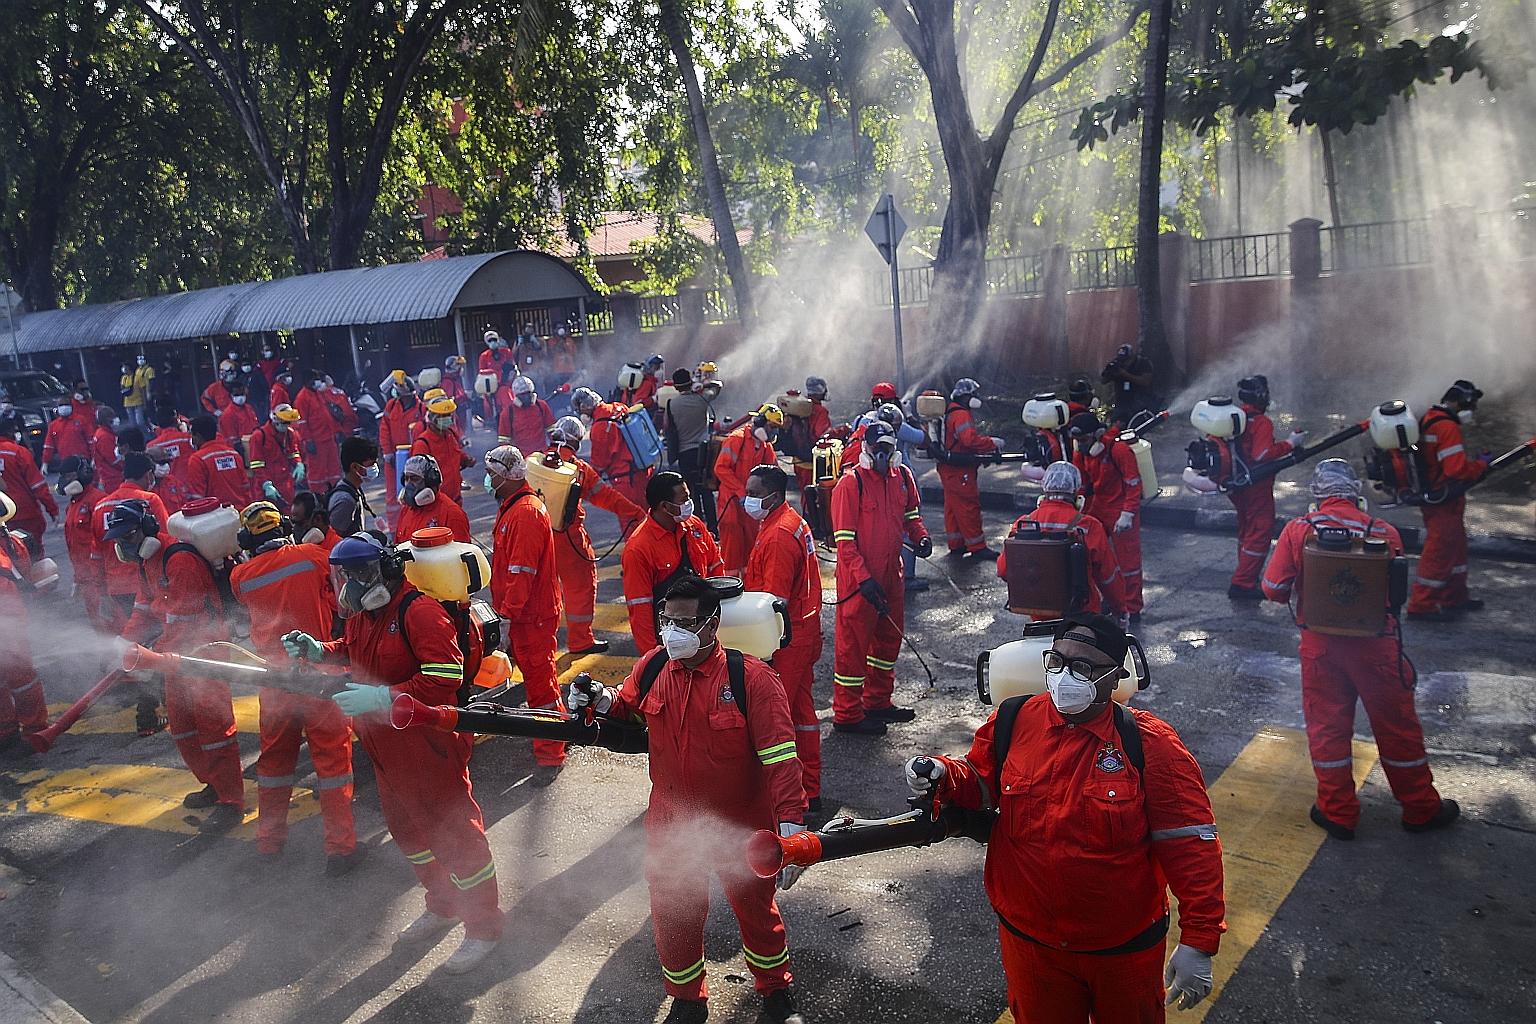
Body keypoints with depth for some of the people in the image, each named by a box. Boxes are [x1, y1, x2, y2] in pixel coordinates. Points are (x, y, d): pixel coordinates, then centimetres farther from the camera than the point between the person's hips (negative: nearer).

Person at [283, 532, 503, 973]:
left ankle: (483, 927, 20)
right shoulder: (360, 614, 4)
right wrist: (317, 651, 4)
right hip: (387, 749, 10)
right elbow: (351, 651, 23)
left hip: (428, 746, -10)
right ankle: (442, 906, 45)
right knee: (407, 828, 23)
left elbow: (445, 681, -31)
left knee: (454, 833, 3)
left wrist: (381, 696, -33)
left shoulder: (420, 612, -25)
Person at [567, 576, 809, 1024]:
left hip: (741, 828, -3)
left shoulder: (750, 677, -22)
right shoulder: (651, 667, -8)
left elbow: (780, 755, -24)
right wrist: (601, 700, -10)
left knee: (755, 908, 20)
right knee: (673, 916, 19)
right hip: (672, 826, 3)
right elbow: (625, 709, 13)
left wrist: (790, 823, -32)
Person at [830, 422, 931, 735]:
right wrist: (864, 578, -24)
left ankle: (878, 701, 37)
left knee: (889, 637, 19)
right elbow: (844, 539, -18)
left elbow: (910, 514, 19)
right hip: (858, 578, -8)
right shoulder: (851, 483, -16)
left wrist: (921, 536, -2)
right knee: (853, 642, 2)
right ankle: (847, 714, 14)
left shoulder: (903, 476, 4)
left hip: (891, 574, 8)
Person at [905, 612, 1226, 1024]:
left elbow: (1190, 846, -14)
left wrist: (1199, 941, -14)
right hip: (1029, 939, 2)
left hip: (1125, 947, -1)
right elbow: (981, 784, 6)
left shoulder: (1150, 744, -17)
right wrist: (942, 775, -16)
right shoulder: (1012, 721, -10)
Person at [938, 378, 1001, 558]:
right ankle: (977, 547, -2)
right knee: (969, 506, -6)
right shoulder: (961, 414, -16)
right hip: (959, 470, -11)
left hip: (949, 468, 11)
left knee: (953, 506, 14)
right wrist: (993, 444, -19)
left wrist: (987, 450, 9)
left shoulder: (951, 413, 18)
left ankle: (956, 544, 21)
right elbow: (970, 439, -29)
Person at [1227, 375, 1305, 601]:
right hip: (1257, 488, -8)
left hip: (1237, 486, 8)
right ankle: (1242, 584, -7)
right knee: (1259, 533, -3)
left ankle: (1246, 577, 31)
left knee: (1246, 530, 21)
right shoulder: (1262, 423, -19)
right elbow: (1262, 455, -29)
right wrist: (1290, 444, -21)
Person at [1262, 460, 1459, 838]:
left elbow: (1273, 588, -9)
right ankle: (1420, 809, 32)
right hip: (1375, 646, 0)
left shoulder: (1298, 530, -9)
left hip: (1320, 645, 0)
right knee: (1397, 725, 15)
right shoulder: (1383, 532, -9)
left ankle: (1337, 812, 22)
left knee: (1327, 725, 13)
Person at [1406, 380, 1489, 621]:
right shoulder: (1448, 428, -21)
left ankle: (1455, 597, 33)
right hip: (1444, 503, -10)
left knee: (1455, 547, 21)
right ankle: (1422, 605, 3)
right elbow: (1458, 469, -27)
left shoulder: (1430, 421, 11)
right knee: (1439, 553, -3)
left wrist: (1473, 463, 12)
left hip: (1433, 499, 10)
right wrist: (1481, 464, -10)